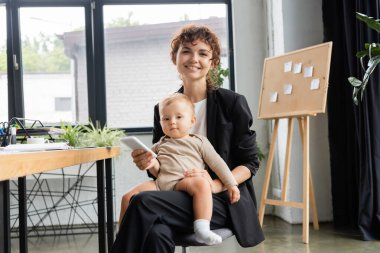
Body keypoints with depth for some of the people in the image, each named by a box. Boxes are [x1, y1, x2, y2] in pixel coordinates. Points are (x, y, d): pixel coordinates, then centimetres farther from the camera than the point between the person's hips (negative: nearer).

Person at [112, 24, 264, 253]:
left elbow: (250, 162, 1)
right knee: (156, 233, -34)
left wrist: (216, 185, -16)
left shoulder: (232, 103, 0)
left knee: (143, 203, -30)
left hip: (222, 200, -3)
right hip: (177, 198, 3)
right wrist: (148, 163, -8)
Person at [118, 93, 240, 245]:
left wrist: (231, 184, 5)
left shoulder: (199, 142, 16)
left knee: (201, 183, -37)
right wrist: (152, 164, 1)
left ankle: (202, 230, -43)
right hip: (160, 183, 4)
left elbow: (217, 164, 13)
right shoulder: (161, 144, 26)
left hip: (184, 183, -3)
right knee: (128, 197, -15)